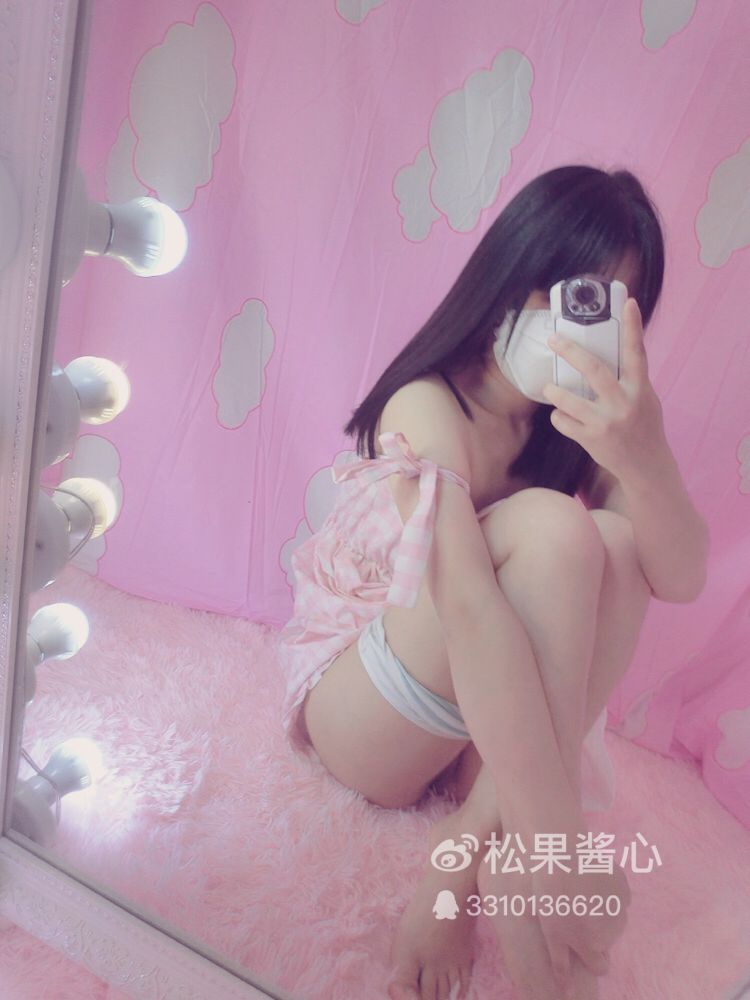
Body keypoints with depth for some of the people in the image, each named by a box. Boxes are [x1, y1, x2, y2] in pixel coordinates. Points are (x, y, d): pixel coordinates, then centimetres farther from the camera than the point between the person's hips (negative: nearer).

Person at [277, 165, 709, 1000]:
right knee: (551, 532, -28)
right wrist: (557, 843, -39)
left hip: (474, 717, 6)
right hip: (356, 705, -6)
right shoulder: (428, 408, -21)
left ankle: (468, 846, -21)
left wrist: (644, 456, -36)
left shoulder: (576, 420, -1)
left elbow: (680, 579, -15)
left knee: (617, 543, -21)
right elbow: (467, 605, -35)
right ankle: (503, 862, -23)